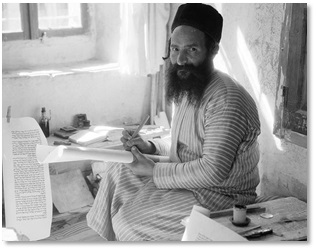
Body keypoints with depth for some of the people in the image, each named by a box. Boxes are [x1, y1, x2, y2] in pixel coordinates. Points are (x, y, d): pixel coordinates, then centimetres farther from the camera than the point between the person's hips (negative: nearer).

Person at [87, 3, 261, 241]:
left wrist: (154, 171, -21)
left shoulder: (226, 100, -25)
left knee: (128, 219, -17)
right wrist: (151, 146, 3)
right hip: (188, 179, 10)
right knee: (117, 171, 10)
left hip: (219, 197, -9)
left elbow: (212, 171, -31)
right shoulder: (189, 89, 6)